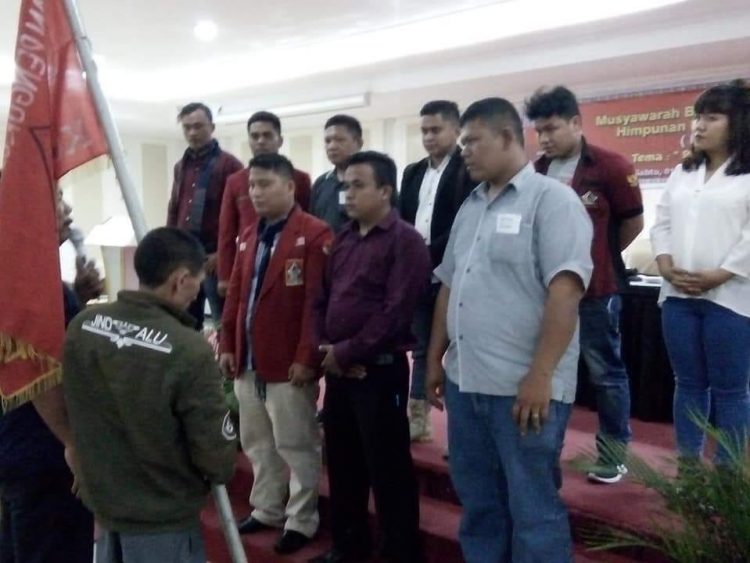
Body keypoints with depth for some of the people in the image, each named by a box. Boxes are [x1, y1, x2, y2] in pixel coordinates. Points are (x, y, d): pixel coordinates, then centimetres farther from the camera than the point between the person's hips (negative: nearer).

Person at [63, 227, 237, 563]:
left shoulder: (82, 326, -11)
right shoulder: (189, 352, -30)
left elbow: (74, 409, 4)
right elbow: (218, 457, -21)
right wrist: (218, 473, 2)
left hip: (101, 500, 6)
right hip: (161, 520, -6)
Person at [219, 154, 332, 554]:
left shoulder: (314, 235, -11)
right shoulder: (249, 236, 14)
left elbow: (316, 302, -16)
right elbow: (235, 295, 15)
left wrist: (306, 357, -18)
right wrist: (228, 346, 10)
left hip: (288, 364, -8)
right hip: (248, 361, 8)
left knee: (296, 445, 6)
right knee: (256, 443, 18)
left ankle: (301, 521, 21)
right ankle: (266, 510, 35)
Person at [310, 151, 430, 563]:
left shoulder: (405, 241, -10)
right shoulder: (343, 239, 14)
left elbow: (395, 312, -18)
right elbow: (323, 298, 14)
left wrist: (346, 353, -14)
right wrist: (327, 349, -2)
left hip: (379, 370, -7)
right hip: (338, 369, 8)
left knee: (387, 467, 2)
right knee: (342, 460, 17)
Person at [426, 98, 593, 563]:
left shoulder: (551, 199, -8)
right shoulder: (471, 207, 15)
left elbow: (564, 292, -17)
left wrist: (540, 376, -21)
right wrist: (435, 359, 16)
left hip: (524, 388, -7)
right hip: (465, 382, 7)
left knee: (533, 509, 5)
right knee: (478, 502, 18)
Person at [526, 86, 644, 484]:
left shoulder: (610, 166, -10)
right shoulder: (536, 172, 3)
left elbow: (633, 222, 0)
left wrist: (600, 257, 10)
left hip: (595, 289, -4)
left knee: (605, 373, 8)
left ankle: (614, 454, 21)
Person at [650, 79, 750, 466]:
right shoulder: (681, 174, 16)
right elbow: (661, 224, 12)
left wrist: (718, 276, -16)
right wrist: (665, 267, -4)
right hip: (677, 295, 5)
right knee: (688, 384, 11)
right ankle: (687, 468, 21)